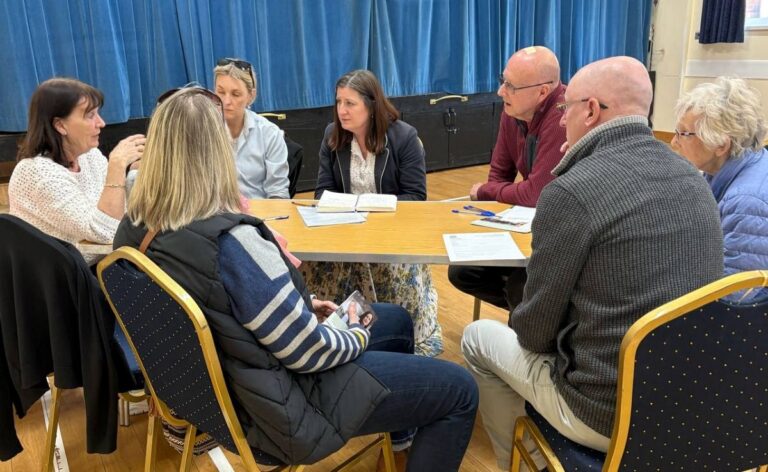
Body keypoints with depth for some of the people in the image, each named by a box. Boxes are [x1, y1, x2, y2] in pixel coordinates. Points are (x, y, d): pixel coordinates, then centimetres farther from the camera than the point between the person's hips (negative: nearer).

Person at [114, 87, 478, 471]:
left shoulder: (135, 230, -5)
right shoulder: (230, 241, -34)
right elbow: (307, 353, -26)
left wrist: (301, 305, 6)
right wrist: (358, 336, -6)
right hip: (280, 406, -9)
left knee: (395, 318, 26)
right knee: (459, 390, 3)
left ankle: (403, 429, 50)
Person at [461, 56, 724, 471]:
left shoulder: (572, 191, -22)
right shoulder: (692, 180, 2)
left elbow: (533, 331, -14)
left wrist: (521, 324, 8)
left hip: (610, 412, -7)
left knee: (479, 338, 15)